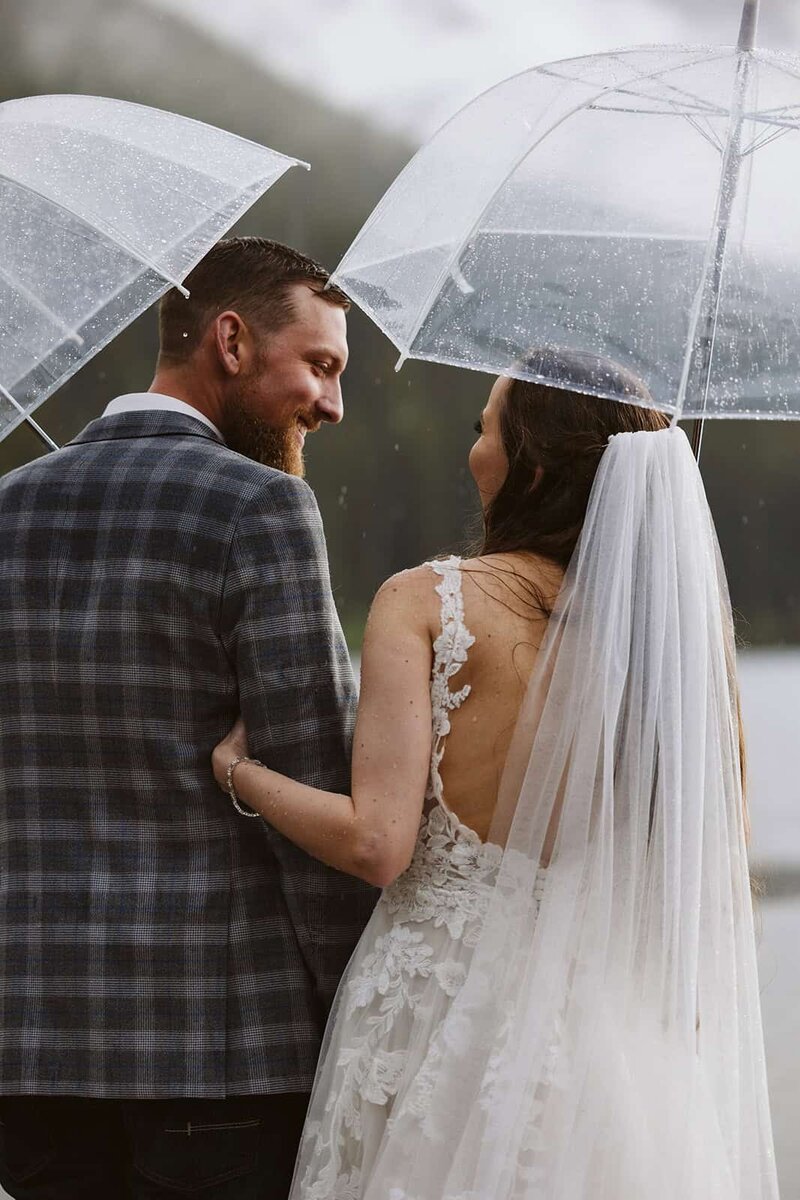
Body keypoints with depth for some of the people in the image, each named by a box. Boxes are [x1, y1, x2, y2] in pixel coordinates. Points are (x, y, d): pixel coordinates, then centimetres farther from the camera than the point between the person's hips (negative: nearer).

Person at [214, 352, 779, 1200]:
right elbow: (722, 868, 3)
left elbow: (375, 844, -16)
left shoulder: (427, 601, -9)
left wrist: (237, 768, 0)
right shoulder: (680, 616, 1)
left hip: (442, 999, -3)